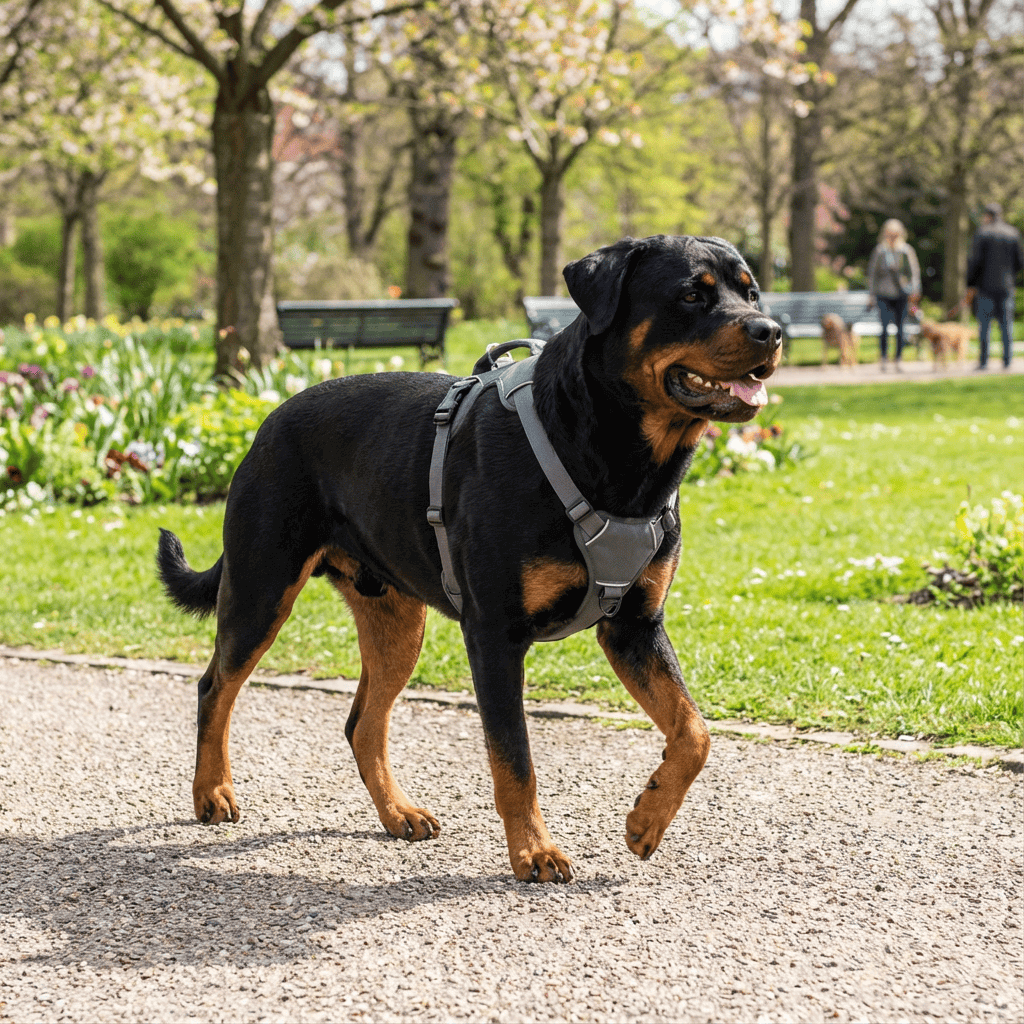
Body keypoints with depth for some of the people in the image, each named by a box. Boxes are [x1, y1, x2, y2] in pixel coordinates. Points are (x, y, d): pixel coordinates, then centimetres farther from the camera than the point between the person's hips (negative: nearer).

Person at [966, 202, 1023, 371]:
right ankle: (1007, 361, 2)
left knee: (984, 325, 0)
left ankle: (983, 361, -3)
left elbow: (975, 261, -10)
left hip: (986, 285, -4)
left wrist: (971, 285, -4)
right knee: (1006, 324, 6)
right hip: (1006, 286, 4)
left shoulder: (983, 233, -5)